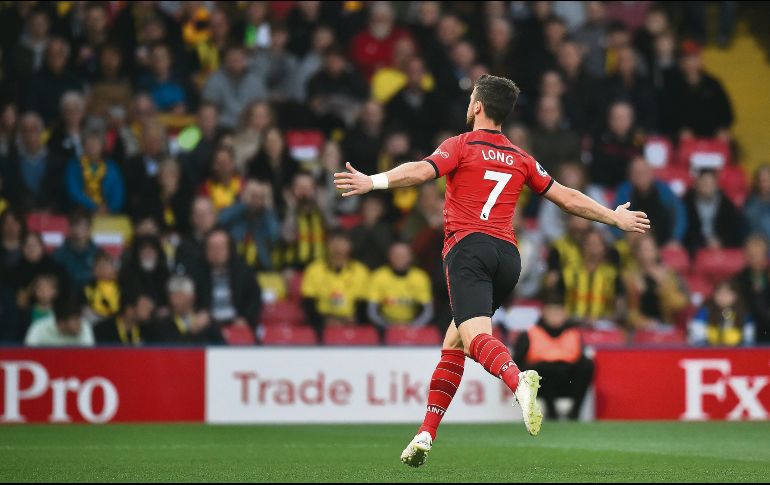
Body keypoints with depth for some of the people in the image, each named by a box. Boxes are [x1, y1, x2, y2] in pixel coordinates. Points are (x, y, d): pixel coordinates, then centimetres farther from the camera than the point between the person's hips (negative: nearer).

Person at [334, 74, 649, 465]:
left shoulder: (462, 146, 6)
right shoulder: (521, 159, 21)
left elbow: (421, 171, -13)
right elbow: (568, 198, 25)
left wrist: (373, 181, -25)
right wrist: (615, 217, 38)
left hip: (469, 246, -6)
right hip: (508, 254, 6)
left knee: (476, 334, -23)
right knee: (454, 340, 16)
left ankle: (517, 380, -56)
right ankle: (426, 435, 12)